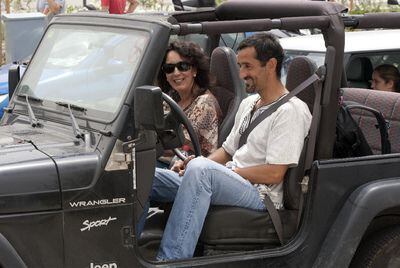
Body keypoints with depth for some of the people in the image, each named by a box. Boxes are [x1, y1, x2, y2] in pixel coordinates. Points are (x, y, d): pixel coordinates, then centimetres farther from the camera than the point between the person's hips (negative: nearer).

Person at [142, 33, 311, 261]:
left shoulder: (291, 111, -10)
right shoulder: (249, 103, 20)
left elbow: (274, 174, -17)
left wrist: (214, 168, -12)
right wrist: (191, 165, 4)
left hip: (259, 194, -9)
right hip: (231, 183, 9)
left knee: (201, 170, -38)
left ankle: (169, 259, -38)